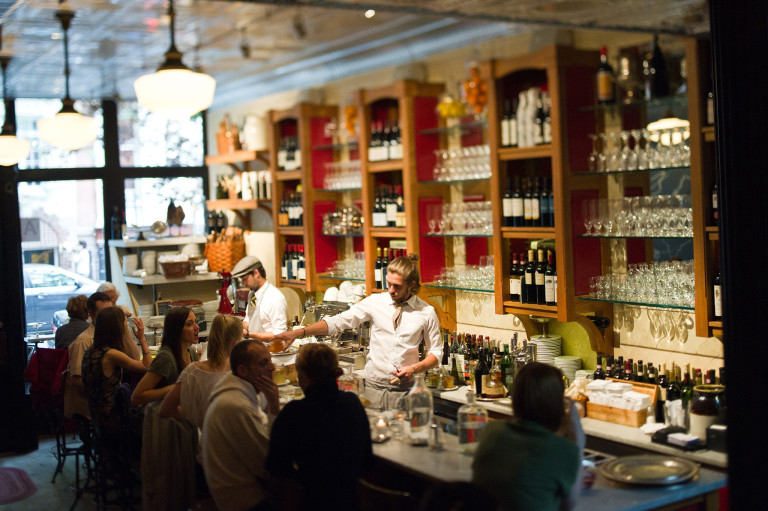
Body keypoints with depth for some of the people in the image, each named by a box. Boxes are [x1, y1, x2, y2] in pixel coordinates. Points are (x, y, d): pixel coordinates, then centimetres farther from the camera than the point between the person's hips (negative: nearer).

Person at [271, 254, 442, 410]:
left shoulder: (426, 312, -1)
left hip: (404, 390, -1)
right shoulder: (375, 302, 0)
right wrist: (299, 332, -17)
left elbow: (436, 352, 7)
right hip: (373, 386, 1)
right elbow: (338, 322, -5)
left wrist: (415, 368, -12)